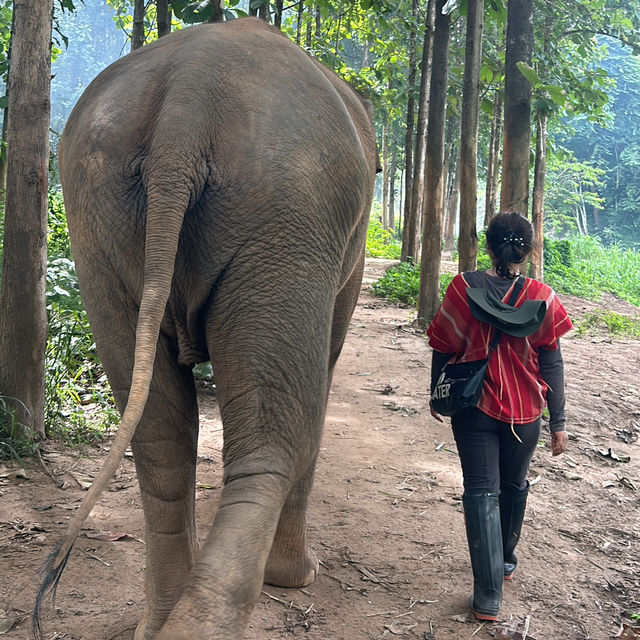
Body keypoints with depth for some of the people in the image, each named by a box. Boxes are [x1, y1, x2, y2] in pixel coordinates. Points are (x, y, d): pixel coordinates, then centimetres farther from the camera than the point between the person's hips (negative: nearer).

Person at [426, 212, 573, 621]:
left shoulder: (464, 287, -8)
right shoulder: (541, 297, -7)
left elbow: (444, 348, -2)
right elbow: (552, 365, -5)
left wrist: (437, 395, 13)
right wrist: (558, 422, 1)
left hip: (474, 407, -1)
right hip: (525, 411, 1)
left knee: (481, 492, 2)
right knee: (514, 486, 21)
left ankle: (488, 594, -3)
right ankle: (506, 560, 42)